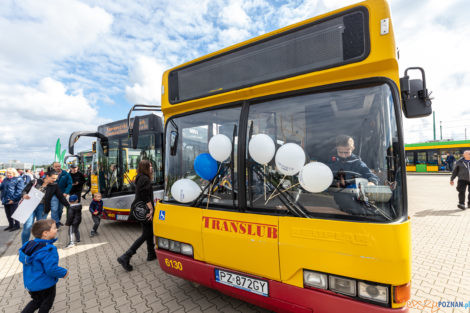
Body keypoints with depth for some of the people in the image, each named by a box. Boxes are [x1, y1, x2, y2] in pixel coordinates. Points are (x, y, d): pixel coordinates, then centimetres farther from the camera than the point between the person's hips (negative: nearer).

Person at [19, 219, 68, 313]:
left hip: (30, 283, 7)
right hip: (44, 285, -7)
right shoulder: (48, 250, -32)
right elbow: (51, 269, -33)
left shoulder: (31, 244, -7)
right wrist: (64, 273, -14)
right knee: (46, 304, 19)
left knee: (37, 301, 30)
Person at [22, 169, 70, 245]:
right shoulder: (35, 182, -1)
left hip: (43, 208, 1)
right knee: (27, 227, -2)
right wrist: (25, 195, -17)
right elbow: (25, 190, 6)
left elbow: (61, 197, 2)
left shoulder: (54, 186, 2)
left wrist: (69, 206, -3)